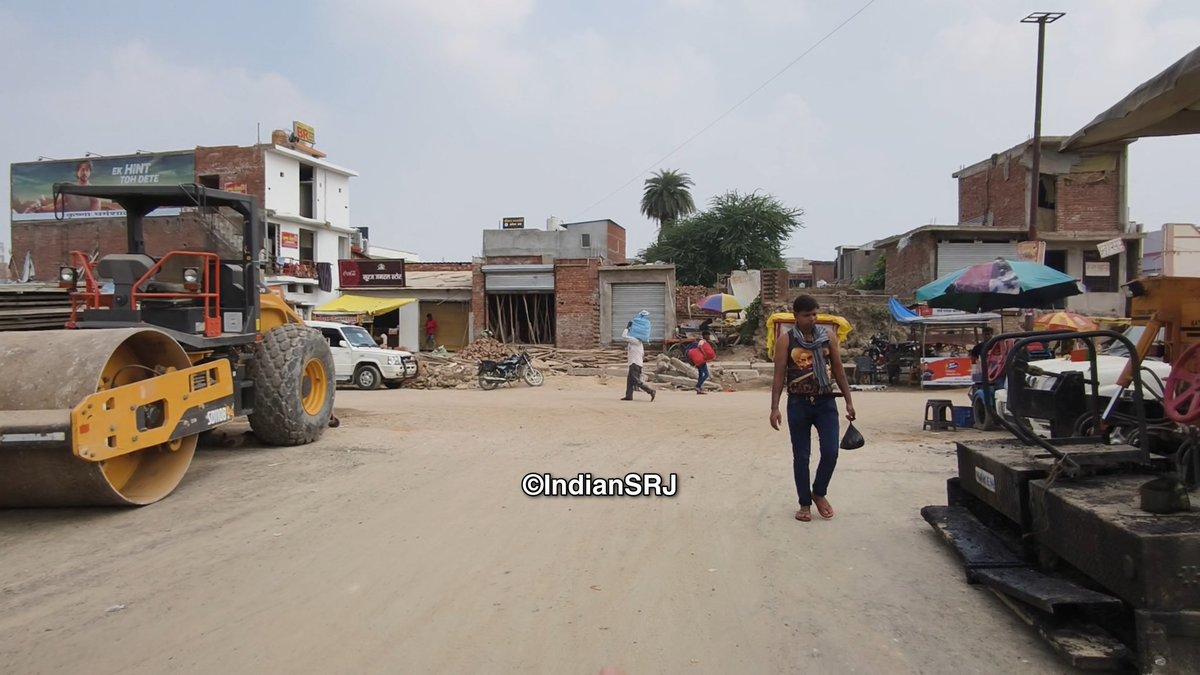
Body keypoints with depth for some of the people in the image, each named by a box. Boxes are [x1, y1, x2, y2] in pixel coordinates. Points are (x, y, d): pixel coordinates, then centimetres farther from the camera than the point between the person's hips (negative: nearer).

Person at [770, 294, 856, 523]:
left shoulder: (828, 337, 4)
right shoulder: (786, 341, -3)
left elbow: (839, 371, 8)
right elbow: (779, 376, -4)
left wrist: (849, 401, 6)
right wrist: (774, 408, -10)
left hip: (826, 402, 2)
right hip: (798, 403, -2)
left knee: (830, 452, -4)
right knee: (801, 455, 5)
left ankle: (819, 493, 21)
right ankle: (805, 503, 18)